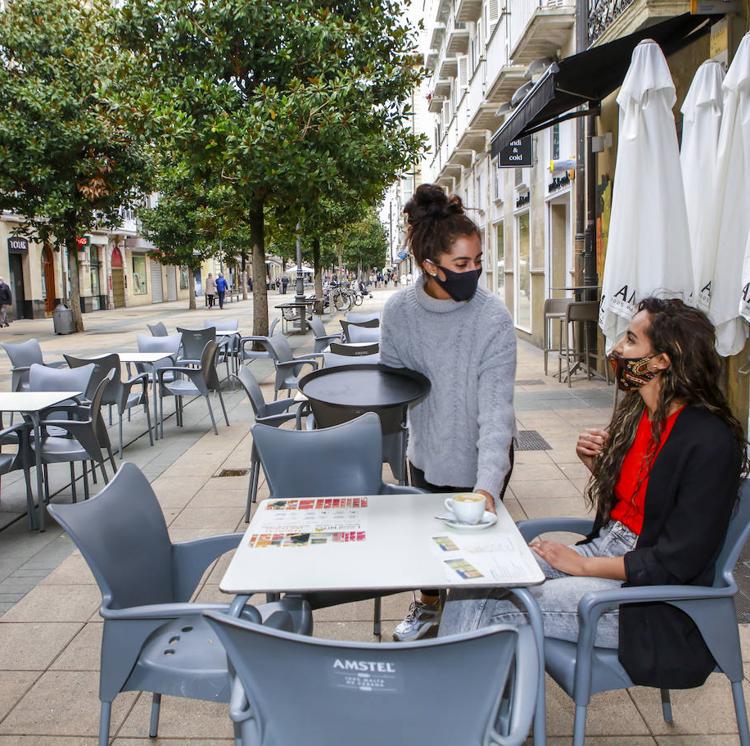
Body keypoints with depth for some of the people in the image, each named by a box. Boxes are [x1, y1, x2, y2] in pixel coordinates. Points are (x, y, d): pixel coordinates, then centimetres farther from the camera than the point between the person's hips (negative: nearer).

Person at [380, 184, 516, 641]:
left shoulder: (494, 319, -25)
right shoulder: (399, 311, -13)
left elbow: (496, 411, -30)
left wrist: (488, 485, -40)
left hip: (479, 460, -3)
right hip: (426, 454, 4)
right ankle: (428, 605, 50)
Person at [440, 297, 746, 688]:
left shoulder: (711, 443, -20)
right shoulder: (638, 413, 4)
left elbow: (676, 562, -19)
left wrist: (582, 564, -16)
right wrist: (596, 464, -2)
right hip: (606, 549, 8)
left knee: (495, 609, -19)